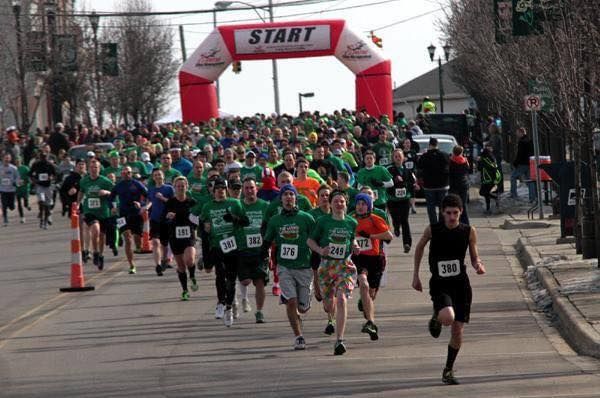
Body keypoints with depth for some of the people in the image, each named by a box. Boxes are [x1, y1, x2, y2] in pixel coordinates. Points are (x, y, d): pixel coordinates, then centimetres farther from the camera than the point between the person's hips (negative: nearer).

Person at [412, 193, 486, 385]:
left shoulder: (469, 231, -2)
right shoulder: (433, 230, -6)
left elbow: (474, 257, 8)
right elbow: (420, 247, 12)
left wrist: (478, 265, -16)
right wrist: (415, 275, 12)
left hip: (461, 283, 2)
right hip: (440, 284, -2)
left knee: (458, 330, 4)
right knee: (448, 318, -30)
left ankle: (448, 370, 24)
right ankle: (436, 318, 9)